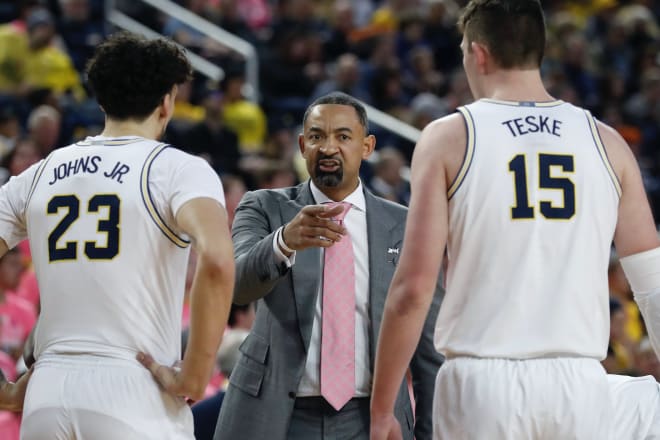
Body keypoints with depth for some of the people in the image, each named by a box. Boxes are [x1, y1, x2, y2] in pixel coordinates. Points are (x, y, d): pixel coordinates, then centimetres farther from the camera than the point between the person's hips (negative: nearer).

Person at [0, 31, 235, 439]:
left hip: (46, 395, 4)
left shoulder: (40, 174, 13)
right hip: (135, 391, -4)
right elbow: (217, 261, -20)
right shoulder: (179, 169, -1)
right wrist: (194, 377, -12)